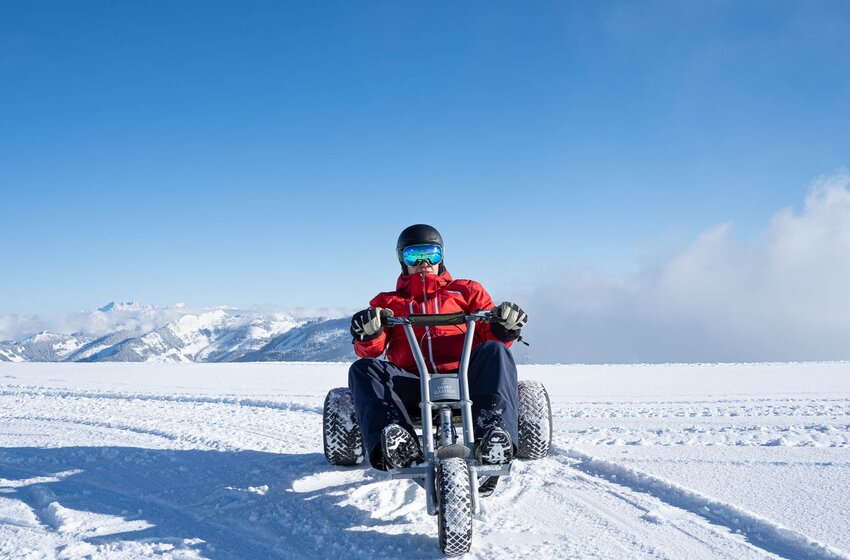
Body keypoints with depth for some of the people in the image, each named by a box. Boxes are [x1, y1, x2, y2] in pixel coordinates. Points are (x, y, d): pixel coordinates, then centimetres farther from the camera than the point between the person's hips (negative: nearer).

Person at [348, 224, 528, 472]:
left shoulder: (466, 290, 26)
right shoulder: (387, 302, 27)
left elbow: (489, 335, 15)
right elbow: (370, 352, 12)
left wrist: (504, 328, -10)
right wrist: (369, 335, -13)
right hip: (412, 385, 1)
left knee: (494, 351, -29)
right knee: (363, 368, -26)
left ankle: (493, 433, -48)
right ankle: (400, 448, -49)